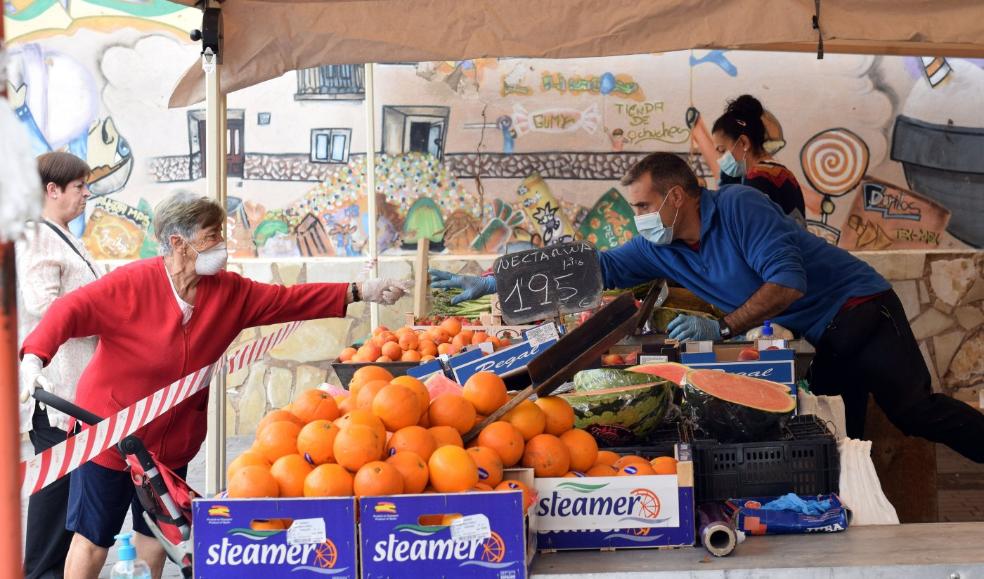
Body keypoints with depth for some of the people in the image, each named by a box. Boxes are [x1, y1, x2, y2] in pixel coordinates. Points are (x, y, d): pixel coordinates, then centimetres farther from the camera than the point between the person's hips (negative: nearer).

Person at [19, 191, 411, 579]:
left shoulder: (229, 292, -1)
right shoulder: (132, 283, -18)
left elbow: (288, 300, 3)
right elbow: (72, 310, -22)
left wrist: (360, 293, 0)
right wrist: (34, 357, -39)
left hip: (173, 442, 6)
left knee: (155, 539, 15)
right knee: (92, 541, 3)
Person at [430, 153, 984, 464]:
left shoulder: (739, 205, -20)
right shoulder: (661, 250, 3)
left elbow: (789, 281, -26)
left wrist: (723, 327, -27)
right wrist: (490, 281, -1)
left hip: (857, 307, -7)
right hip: (825, 339, 8)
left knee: (913, 409, -16)